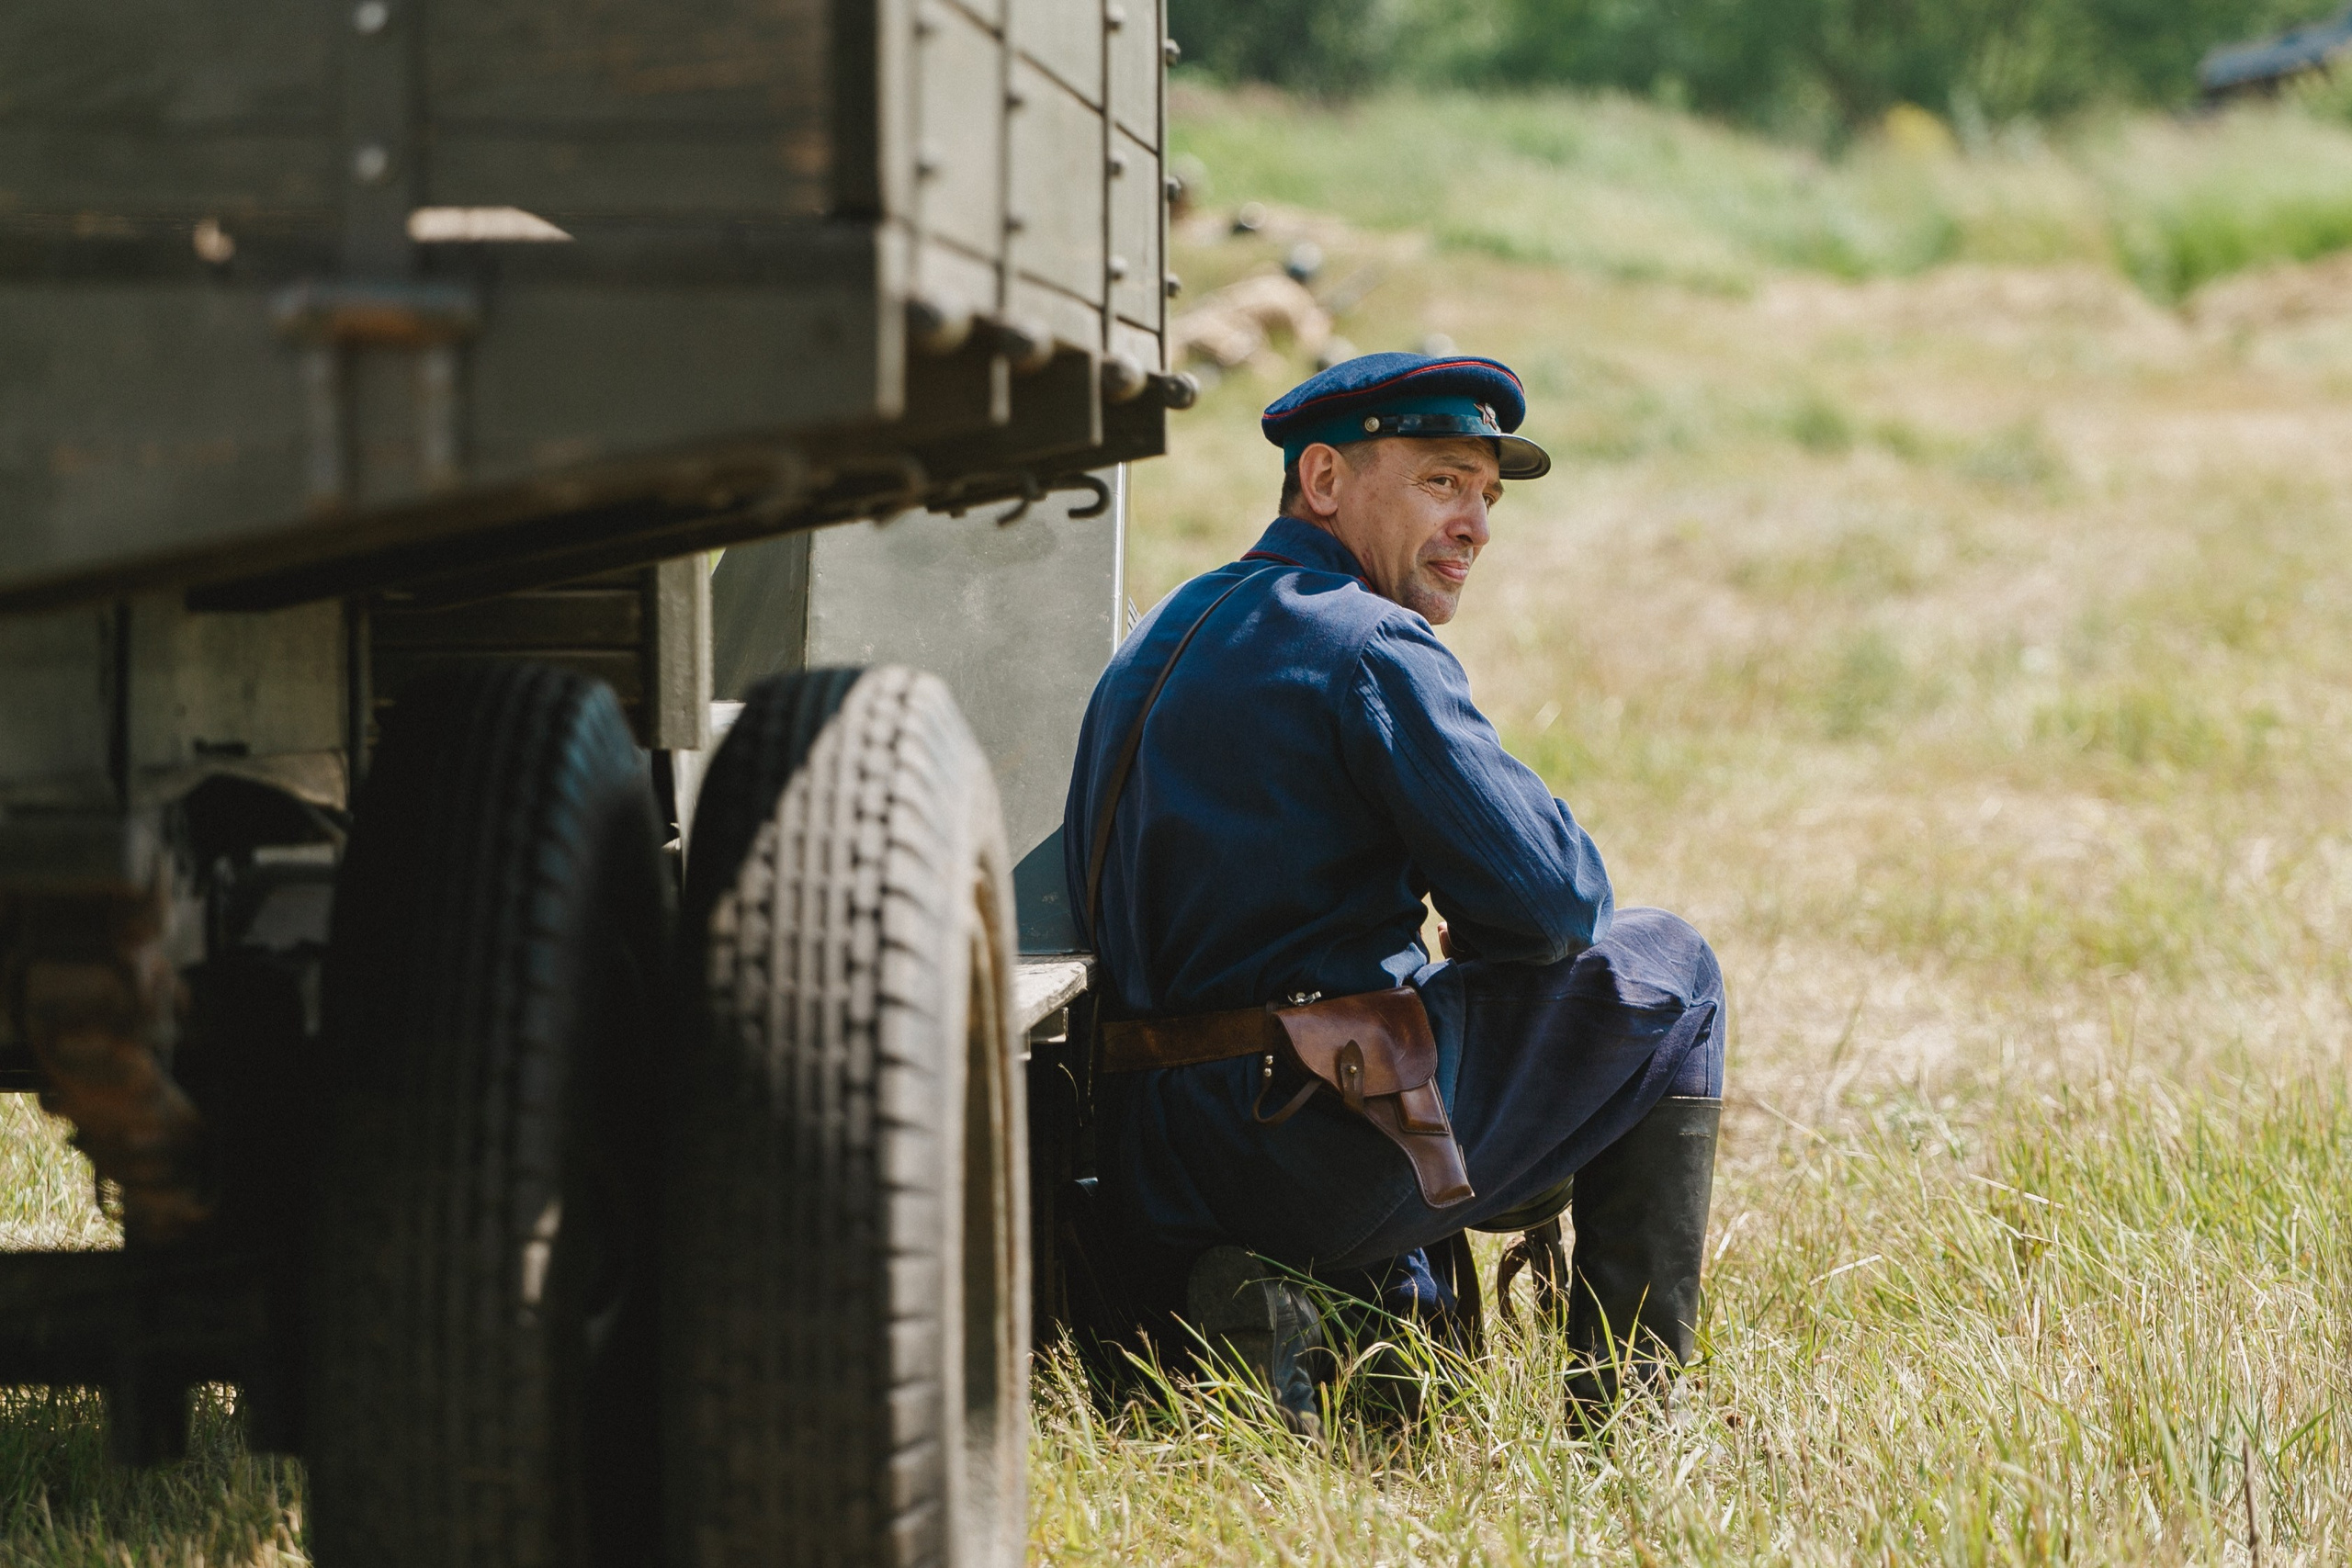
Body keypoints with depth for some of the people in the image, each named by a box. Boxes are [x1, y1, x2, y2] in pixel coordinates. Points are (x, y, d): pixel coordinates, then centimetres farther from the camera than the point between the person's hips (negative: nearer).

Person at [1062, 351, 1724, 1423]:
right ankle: (1632, 1393, 12)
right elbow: (1550, 897, -16)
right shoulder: (1367, 646, -12)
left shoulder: (1160, 642, 16)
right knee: (1662, 969, 13)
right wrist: (1485, 942, 8)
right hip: (1329, 1165, -9)